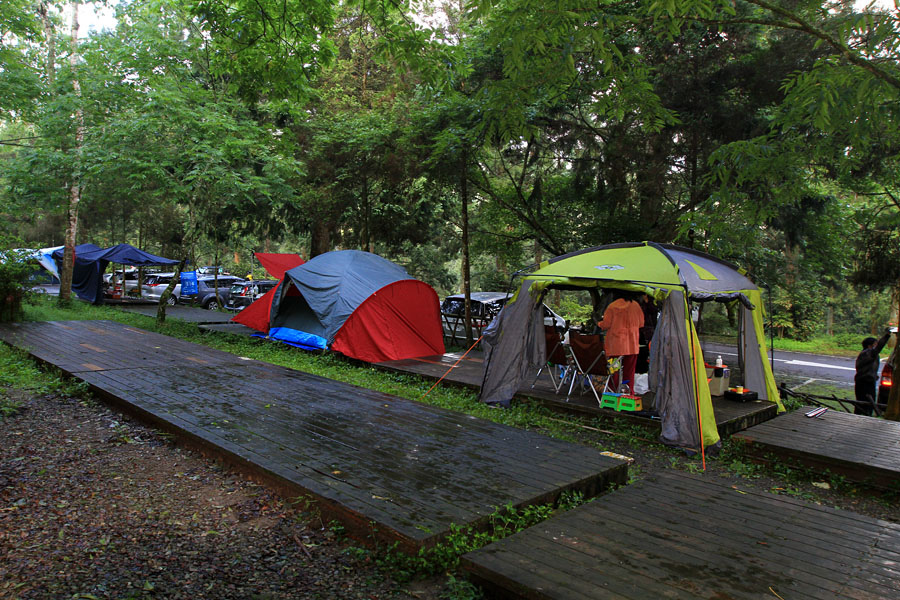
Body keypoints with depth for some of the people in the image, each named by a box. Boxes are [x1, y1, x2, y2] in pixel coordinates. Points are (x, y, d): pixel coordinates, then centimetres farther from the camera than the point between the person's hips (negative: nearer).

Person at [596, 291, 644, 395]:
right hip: (632, 344, 2)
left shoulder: (612, 306, -6)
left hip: (616, 344, -2)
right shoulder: (635, 305, 2)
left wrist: (599, 323, 16)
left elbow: (606, 324, -5)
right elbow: (641, 323, 8)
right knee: (629, 370, 9)